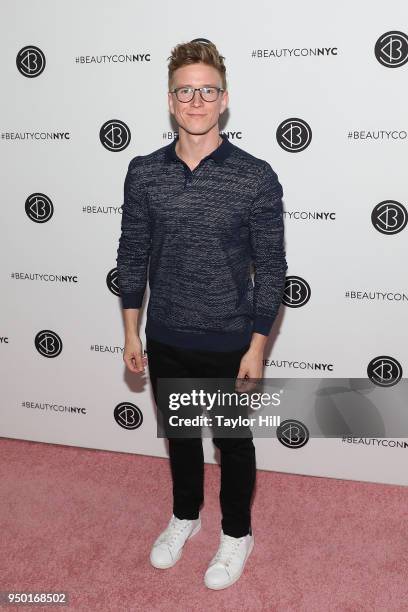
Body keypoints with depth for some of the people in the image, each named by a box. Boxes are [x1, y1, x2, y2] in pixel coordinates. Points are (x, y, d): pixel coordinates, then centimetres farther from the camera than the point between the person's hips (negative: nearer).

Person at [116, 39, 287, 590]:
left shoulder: (256, 177, -13)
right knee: (180, 434, 22)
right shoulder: (143, 173, -4)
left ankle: (236, 533, 40)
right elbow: (132, 256, 3)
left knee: (233, 442, 16)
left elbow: (270, 268, -9)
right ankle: (185, 516, 48)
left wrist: (256, 348, -10)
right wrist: (131, 333, 3)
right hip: (165, 341, 3)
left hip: (229, 344, -3)